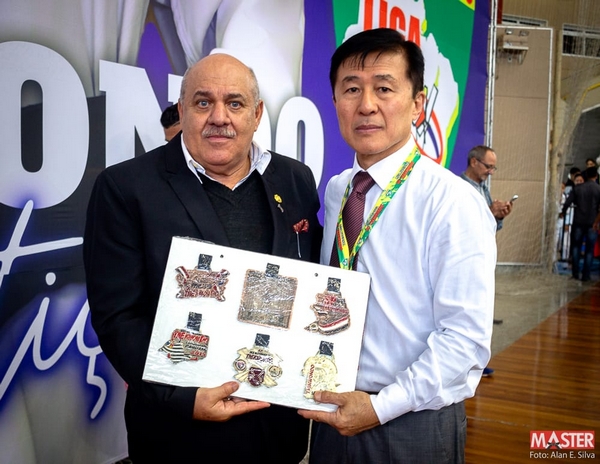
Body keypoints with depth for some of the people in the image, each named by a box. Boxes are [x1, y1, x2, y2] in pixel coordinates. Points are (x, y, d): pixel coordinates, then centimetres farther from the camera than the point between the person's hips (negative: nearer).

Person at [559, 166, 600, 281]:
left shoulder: (577, 188, -1)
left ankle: (575, 273, 12)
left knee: (576, 247, 13)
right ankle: (585, 275, 7)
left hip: (578, 222, 1)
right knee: (589, 250, 6)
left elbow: (568, 202, -2)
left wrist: (563, 213, 15)